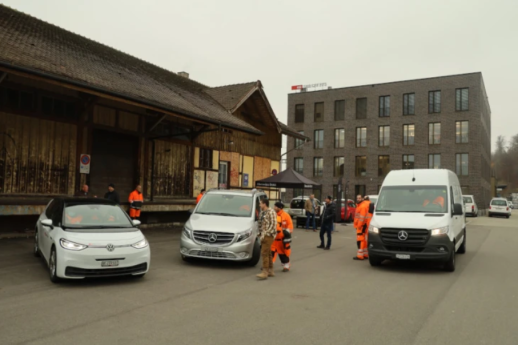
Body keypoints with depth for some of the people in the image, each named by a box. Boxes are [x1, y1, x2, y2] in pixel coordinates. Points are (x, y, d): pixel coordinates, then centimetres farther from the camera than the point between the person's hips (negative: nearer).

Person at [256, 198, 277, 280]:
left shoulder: (271, 212, -14)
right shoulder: (262, 212, 14)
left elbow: (273, 225, -18)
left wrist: (265, 234, -19)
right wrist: (261, 233, 14)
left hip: (268, 236, -9)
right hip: (264, 236, 9)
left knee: (265, 253, -12)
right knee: (268, 253, 13)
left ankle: (265, 272, -10)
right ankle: (270, 271, 20)